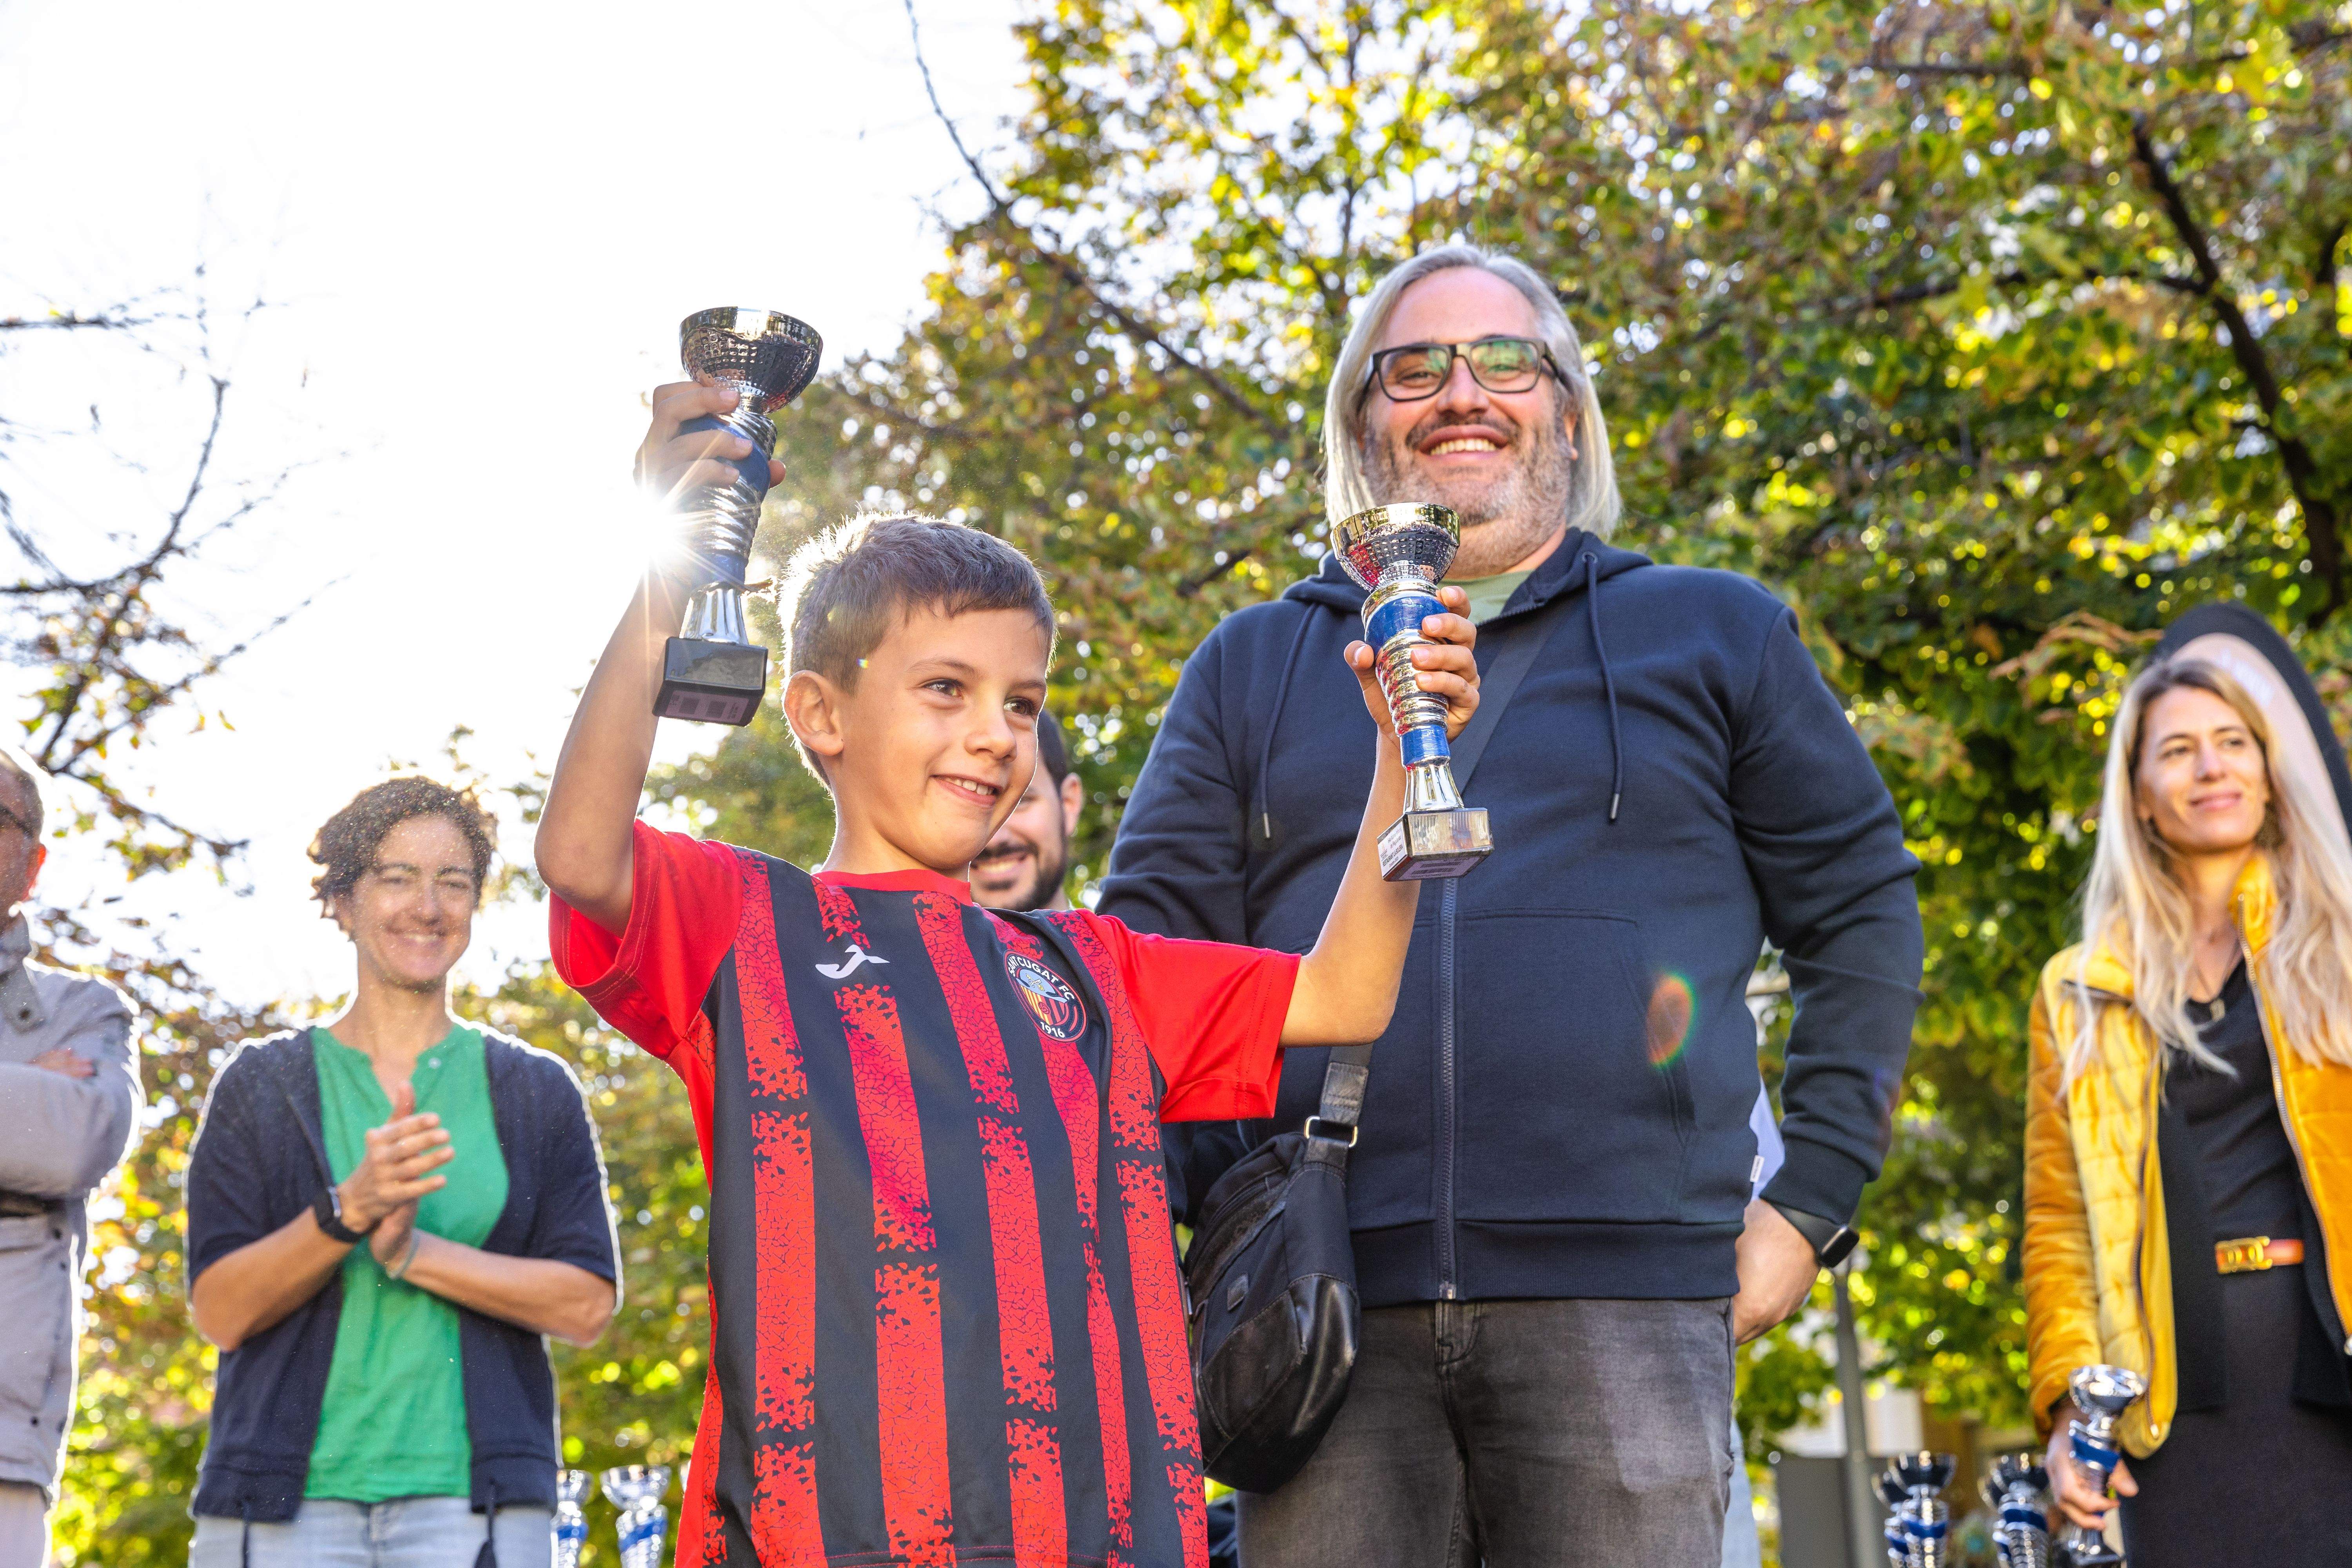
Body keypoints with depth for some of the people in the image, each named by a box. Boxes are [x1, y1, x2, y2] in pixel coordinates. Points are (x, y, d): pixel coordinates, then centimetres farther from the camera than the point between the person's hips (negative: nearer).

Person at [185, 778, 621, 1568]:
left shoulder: (536, 1094, 10)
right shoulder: (261, 1087, 9)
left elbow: (586, 1306, 1)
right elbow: (221, 1312, 1)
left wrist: (416, 1253, -11)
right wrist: (348, 1210, -15)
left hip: (469, 1496, 0)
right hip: (284, 1496, 0)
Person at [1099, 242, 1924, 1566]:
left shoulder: (1714, 636, 16)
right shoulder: (1255, 666, 18)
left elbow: (1865, 915, 14)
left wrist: (1809, 1203, 4)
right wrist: (1212, 1213, -1)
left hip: (1625, 1297, -1)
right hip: (1328, 1310, 1)